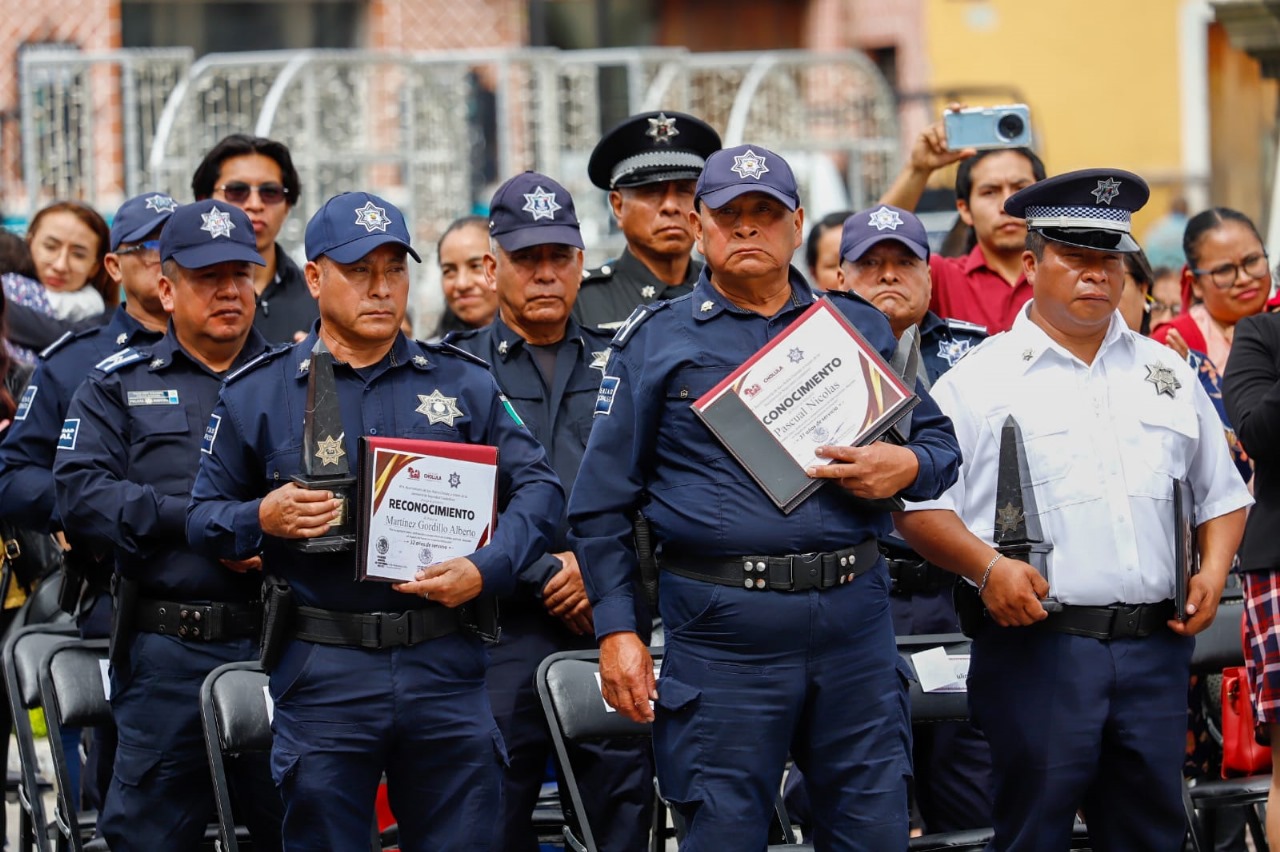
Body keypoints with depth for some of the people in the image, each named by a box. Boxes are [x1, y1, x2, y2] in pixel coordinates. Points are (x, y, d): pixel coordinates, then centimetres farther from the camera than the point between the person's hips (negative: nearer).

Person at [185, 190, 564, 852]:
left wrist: (485, 570, -9)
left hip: (446, 668, 1)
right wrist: (263, 519, -12)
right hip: (323, 668, -1)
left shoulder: (464, 383, 9)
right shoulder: (256, 394, 6)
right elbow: (204, 516, 9)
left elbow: (538, 488, 7)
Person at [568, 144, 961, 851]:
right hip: (721, 630, -2)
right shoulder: (655, 341, 6)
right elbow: (602, 501, 6)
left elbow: (938, 439, 19)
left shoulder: (860, 327, 14)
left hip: (854, 615, 2)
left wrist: (906, 466, -5)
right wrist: (617, 630, -1)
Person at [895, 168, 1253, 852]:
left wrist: (1214, 568, 5)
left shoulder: (1167, 373, 17)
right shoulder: (981, 379, 2)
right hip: (1037, 643, -4)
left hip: (1154, 645, 4)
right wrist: (987, 566, -18)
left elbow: (1222, 494, 23)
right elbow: (917, 505, -3)